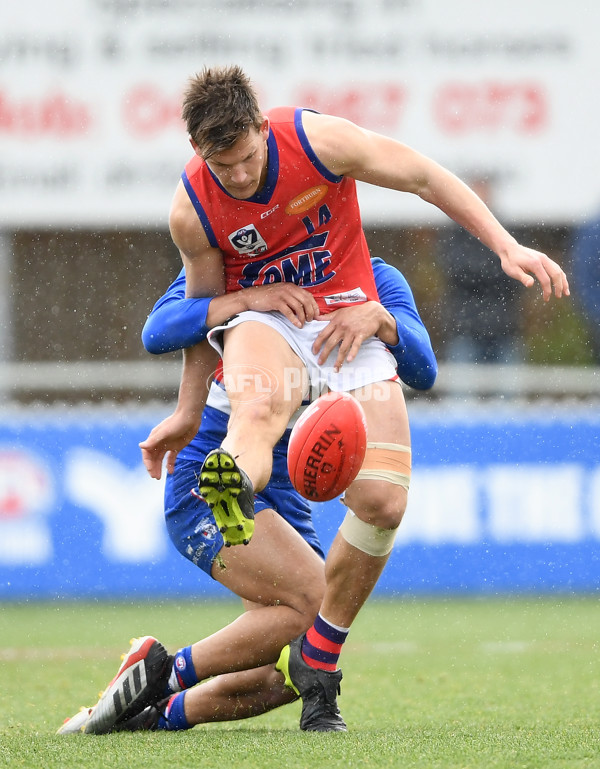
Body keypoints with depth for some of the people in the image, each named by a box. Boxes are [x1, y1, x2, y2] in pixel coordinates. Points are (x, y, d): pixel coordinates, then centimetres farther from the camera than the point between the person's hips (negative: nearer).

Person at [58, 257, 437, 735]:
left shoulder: (373, 281, 1)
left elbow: (423, 373, -13)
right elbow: (156, 334, -23)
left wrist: (381, 317, -35)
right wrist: (246, 298, -38)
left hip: (283, 493, 6)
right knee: (314, 598, -26)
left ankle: (160, 714, 16)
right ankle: (159, 674, -15)